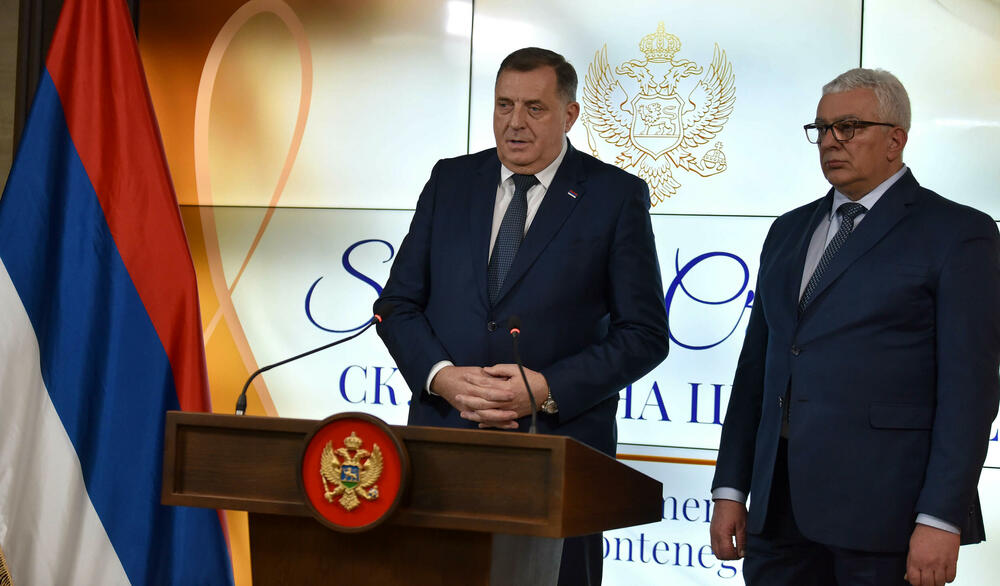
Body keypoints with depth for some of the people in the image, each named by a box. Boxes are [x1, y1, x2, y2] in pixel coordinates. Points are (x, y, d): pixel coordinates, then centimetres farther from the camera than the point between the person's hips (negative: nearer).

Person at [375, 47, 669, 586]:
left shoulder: (616, 197, 0)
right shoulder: (450, 181, 11)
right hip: (443, 438, 3)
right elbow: (398, 302, 10)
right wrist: (441, 376, -9)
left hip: (559, 444, -3)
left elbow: (644, 333, -3)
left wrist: (549, 390, -14)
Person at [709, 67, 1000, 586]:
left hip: (884, 510, -5)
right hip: (781, 506, 5)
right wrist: (731, 489, 10)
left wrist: (941, 519, -15)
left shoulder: (957, 233, -3)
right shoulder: (789, 232, 16)